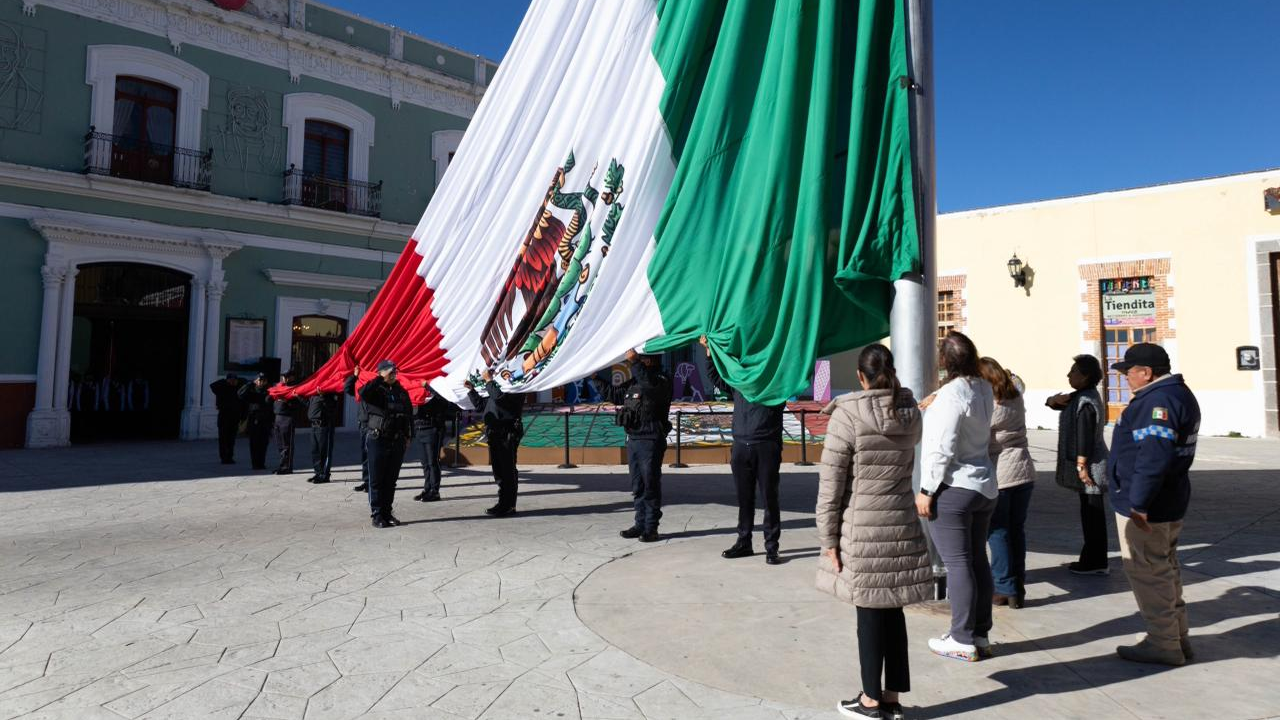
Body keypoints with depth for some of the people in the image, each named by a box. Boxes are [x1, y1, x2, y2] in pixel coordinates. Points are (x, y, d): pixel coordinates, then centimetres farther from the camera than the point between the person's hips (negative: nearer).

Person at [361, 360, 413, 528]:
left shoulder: (402, 391, 11)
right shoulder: (375, 390, -4)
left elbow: (409, 415, 15)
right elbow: (363, 393, -29)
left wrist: (408, 437, 11)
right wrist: (380, 378, -23)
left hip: (397, 441, 5)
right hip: (378, 440, -5)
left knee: (391, 480, 11)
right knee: (376, 480, 0)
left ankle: (387, 513, 20)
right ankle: (377, 515, 7)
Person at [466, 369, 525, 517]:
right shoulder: (499, 387, 24)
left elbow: (499, 397, -23)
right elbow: (481, 405, 28)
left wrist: (489, 380, -13)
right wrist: (471, 389, 21)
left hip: (507, 434, -9)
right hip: (495, 433, 9)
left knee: (507, 470, -6)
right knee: (499, 470, 12)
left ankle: (507, 505, -2)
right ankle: (506, 504, 19)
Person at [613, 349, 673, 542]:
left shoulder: (662, 380, -9)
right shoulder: (634, 381, 16)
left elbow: (651, 386, -32)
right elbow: (616, 396, 25)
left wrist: (634, 362, -32)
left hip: (651, 441, -8)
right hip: (633, 439, 8)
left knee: (651, 485, -2)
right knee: (637, 486, 12)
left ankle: (651, 528, 6)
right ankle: (640, 524, 21)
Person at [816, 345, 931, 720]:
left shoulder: (847, 416, -13)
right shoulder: (911, 413, 3)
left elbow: (830, 483, -13)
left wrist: (828, 538, -6)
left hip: (863, 528, -5)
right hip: (903, 524, 5)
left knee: (870, 613, 6)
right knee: (893, 610, 14)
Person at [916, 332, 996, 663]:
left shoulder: (951, 394, -19)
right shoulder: (984, 389, 5)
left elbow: (941, 449, -21)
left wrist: (926, 490, -15)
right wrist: (935, 406, 15)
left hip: (953, 489, -9)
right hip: (984, 486, 9)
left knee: (957, 563, -1)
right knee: (978, 559, 14)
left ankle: (963, 640, 7)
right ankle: (980, 634, 24)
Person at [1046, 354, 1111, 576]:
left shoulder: (1086, 401, -17)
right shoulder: (1079, 396, 13)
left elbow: (1085, 436, -21)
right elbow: (1049, 403, 17)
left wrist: (1081, 465, -21)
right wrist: (1056, 400, -5)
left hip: (1090, 465, -10)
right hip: (1089, 464, 10)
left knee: (1092, 513, -2)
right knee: (1091, 513, 15)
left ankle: (1095, 563, 6)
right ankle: (1094, 561, 24)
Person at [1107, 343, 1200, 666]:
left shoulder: (1159, 400, -22)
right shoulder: (1178, 394, 13)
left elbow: (1154, 457, -30)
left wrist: (1138, 502, -26)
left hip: (1144, 508, -11)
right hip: (1169, 504, 11)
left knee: (1146, 573, 0)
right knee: (1165, 569, 20)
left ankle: (1163, 645, 10)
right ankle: (1178, 638, 32)